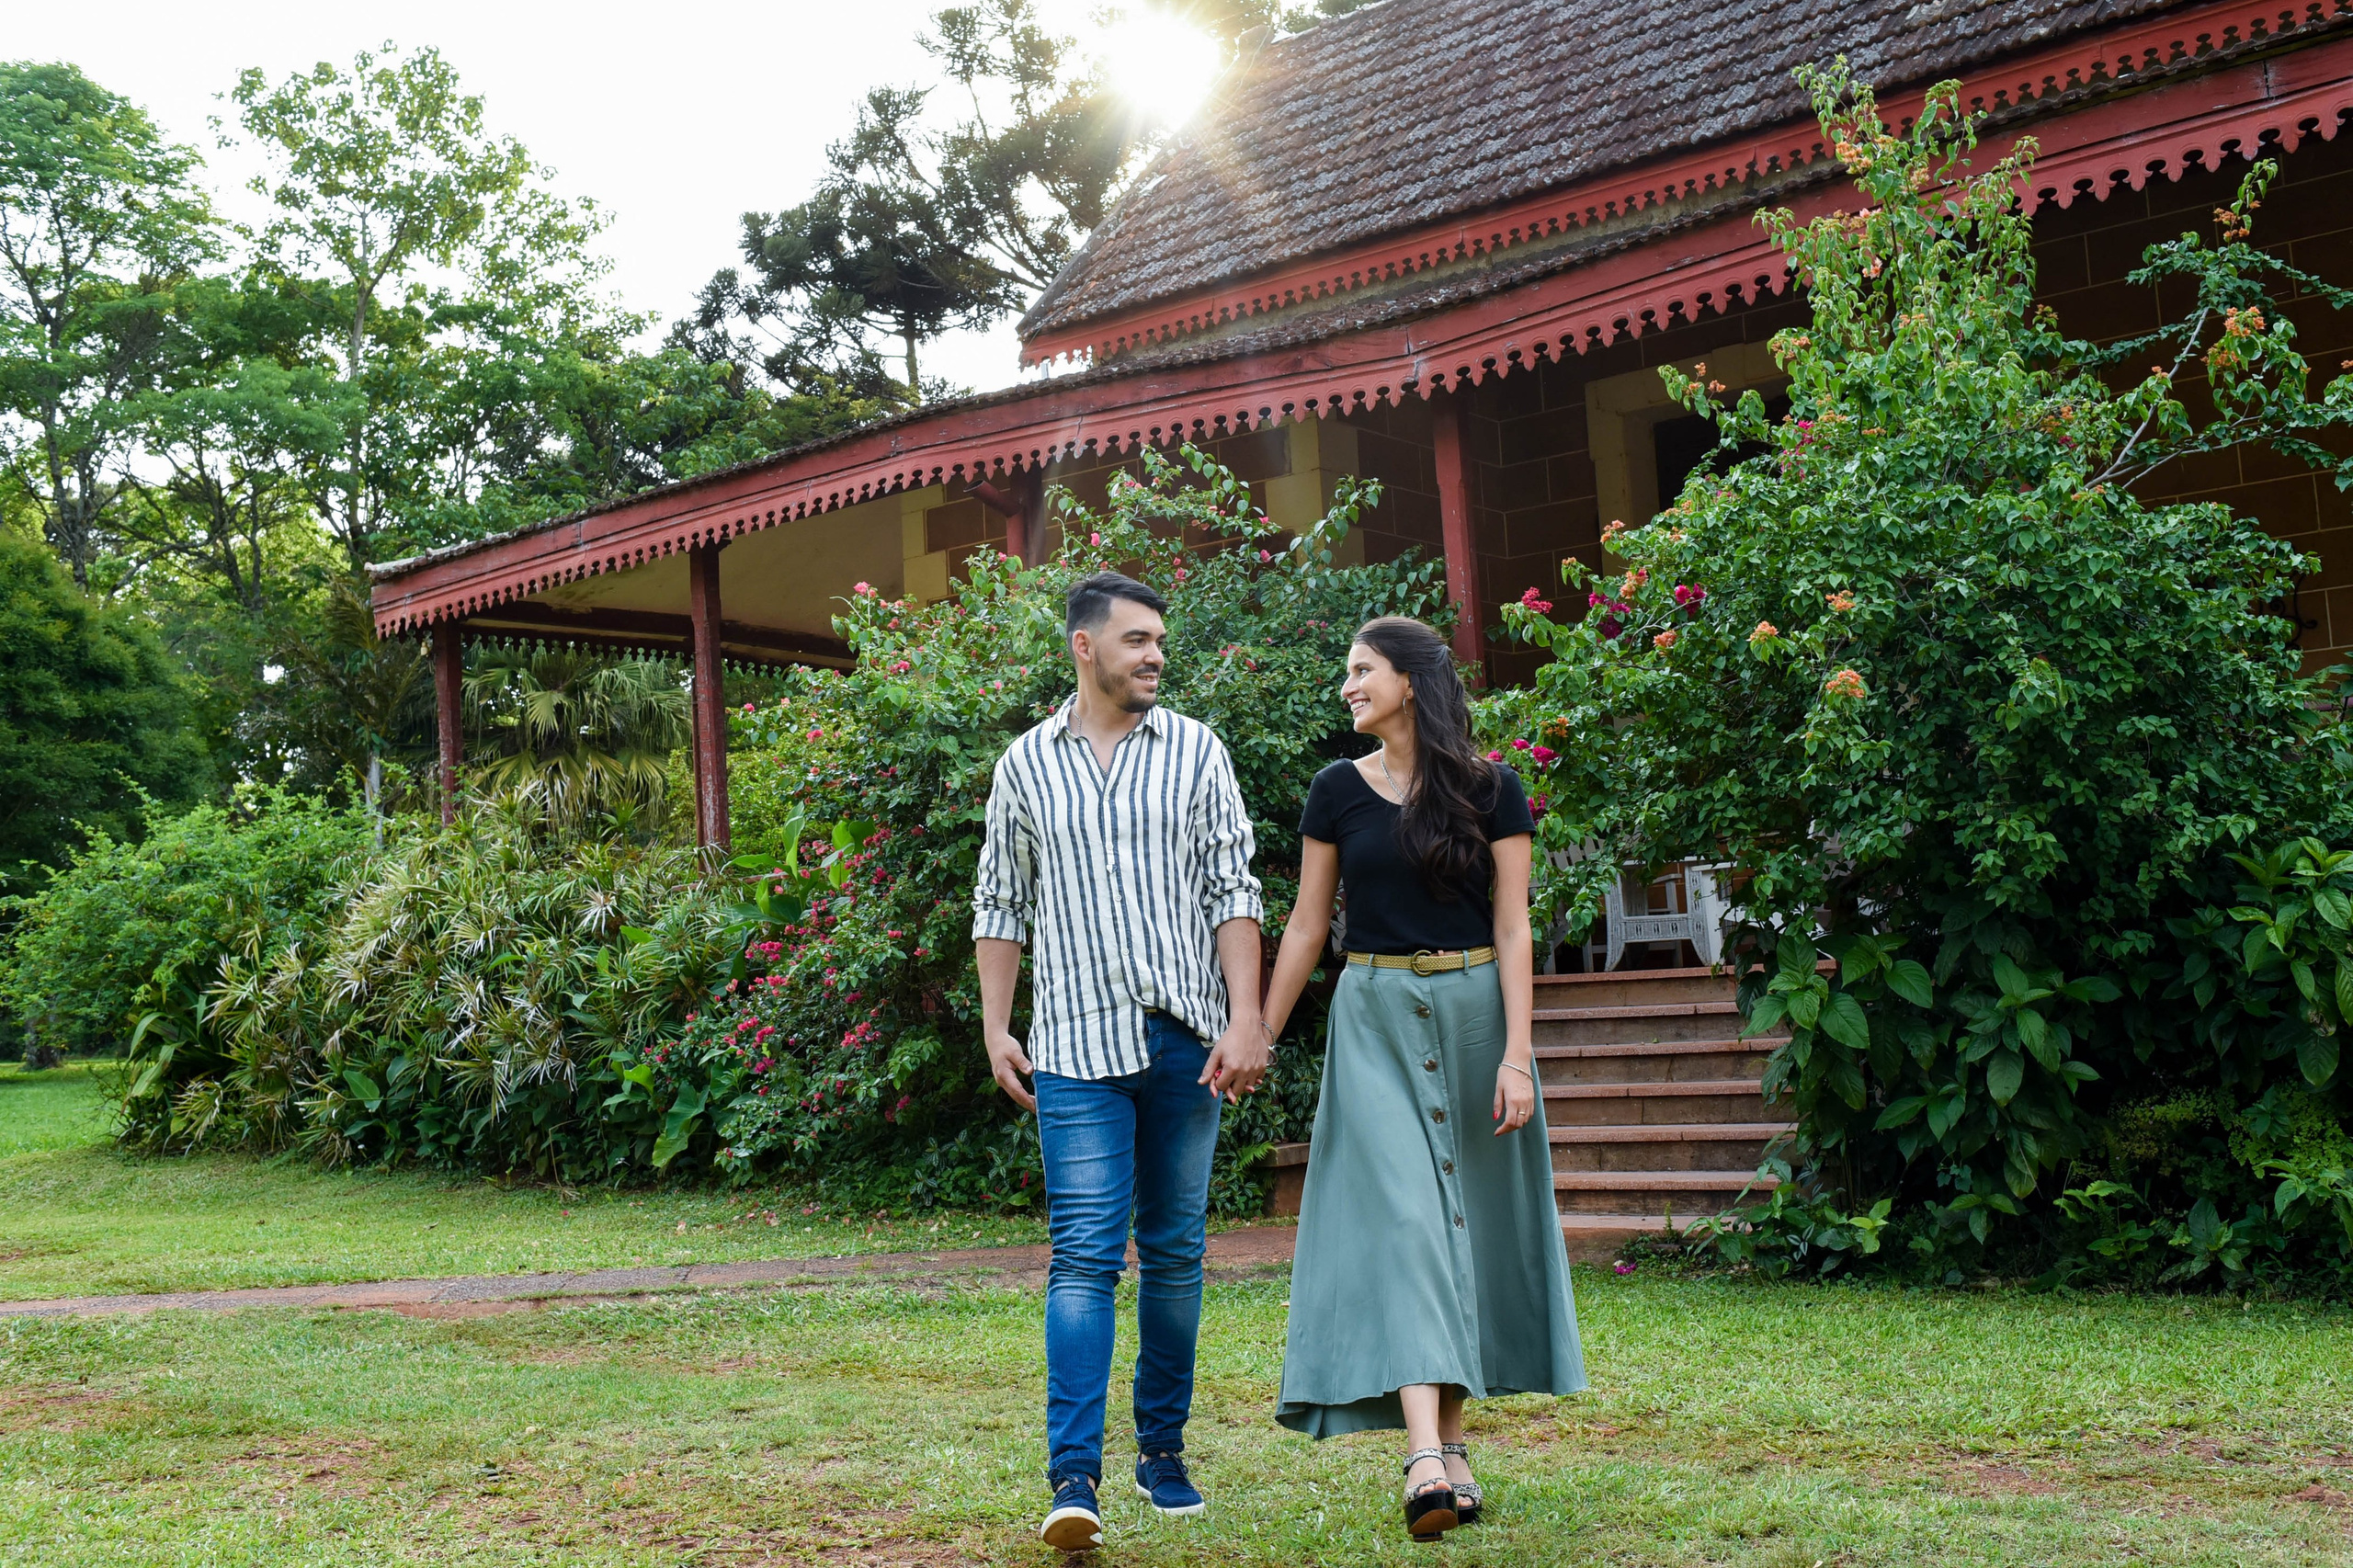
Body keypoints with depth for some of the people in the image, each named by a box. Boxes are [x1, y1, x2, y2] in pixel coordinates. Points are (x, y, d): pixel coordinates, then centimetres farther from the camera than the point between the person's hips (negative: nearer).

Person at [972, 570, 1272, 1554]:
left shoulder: (1195, 752, 5)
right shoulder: (1026, 764, 7)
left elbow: (1233, 892, 2)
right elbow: (1001, 905, 12)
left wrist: (1245, 1020, -7)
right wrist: (994, 1028, 5)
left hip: (1184, 1036, 1)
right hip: (1078, 1041, -1)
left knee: (1175, 1251, 9)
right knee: (1084, 1254, -9)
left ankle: (1163, 1449, 23)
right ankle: (1074, 1478, -11)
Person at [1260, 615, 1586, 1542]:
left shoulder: (1491, 791, 0)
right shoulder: (1339, 791, 5)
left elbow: (1512, 930, -3)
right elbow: (1306, 925, 9)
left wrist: (1515, 1055, -11)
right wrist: (1259, 1039, 7)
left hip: (1474, 1011, 0)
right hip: (1375, 1020, 0)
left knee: (1468, 1216, 5)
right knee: (1400, 1217, -13)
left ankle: (1452, 1441, 18)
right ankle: (1425, 1459, -21)